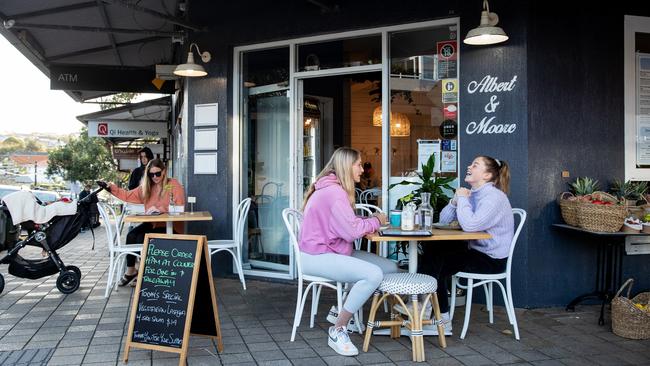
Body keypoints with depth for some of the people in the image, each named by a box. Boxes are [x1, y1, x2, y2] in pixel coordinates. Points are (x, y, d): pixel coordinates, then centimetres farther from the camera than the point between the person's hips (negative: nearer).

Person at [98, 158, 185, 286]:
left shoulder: (174, 184, -9)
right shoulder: (146, 187, 11)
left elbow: (180, 207, -18)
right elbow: (128, 195, 11)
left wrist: (160, 209, -28)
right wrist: (111, 188, 1)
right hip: (152, 223, 6)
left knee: (142, 239, -23)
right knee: (131, 236, -18)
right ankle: (130, 271, -4)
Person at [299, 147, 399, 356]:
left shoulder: (334, 188, 15)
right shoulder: (334, 191, -19)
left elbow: (345, 225, 15)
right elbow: (351, 231, -22)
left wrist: (369, 222, -3)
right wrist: (376, 221, -5)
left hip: (333, 251, 10)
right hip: (317, 257, -10)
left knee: (391, 268, 1)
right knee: (373, 274, -29)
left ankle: (342, 310, 10)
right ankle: (338, 331, -15)